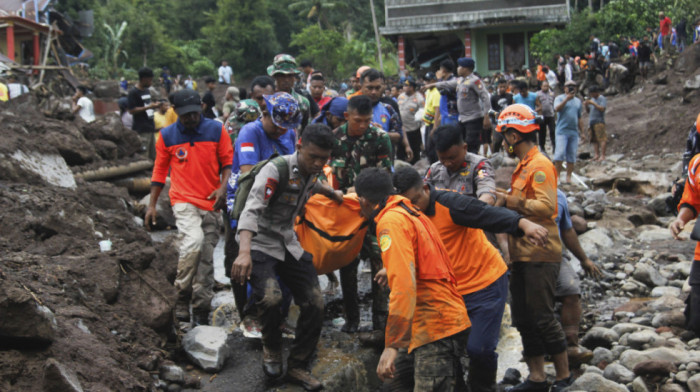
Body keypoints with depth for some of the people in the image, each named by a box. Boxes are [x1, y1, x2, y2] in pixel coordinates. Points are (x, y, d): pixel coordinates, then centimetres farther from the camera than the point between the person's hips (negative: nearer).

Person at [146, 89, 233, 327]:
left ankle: (201, 311, 10)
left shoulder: (216, 130, 4)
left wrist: (223, 187, -11)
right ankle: (182, 298, -10)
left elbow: (228, 162, 8)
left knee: (206, 257, 2)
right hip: (184, 200, -2)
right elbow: (160, 169, 12)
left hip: (211, 202, 2)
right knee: (194, 240, -26)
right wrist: (152, 205, 10)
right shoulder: (167, 135, 5)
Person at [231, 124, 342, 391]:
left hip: (288, 244, 7)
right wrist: (244, 251, -49)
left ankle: (298, 366, 15)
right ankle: (271, 348, 2)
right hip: (260, 244, -7)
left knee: (315, 303, -2)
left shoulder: (312, 170, 2)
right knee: (270, 298, -30)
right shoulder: (276, 170, -23)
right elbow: (252, 209, -36)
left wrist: (332, 194, 45)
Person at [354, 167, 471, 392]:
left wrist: (392, 345, -24)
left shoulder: (390, 221, -11)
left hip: (435, 329, -10)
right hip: (453, 318, 10)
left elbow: (403, 284, -22)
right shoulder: (410, 212, 16)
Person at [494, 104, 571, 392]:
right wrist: (504, 201, 6)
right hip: (522, 255, 10)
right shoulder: (523, 166, 17)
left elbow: (546, 206, -24)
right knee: (524, 319, 11)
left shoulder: (540, 165, -12)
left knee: (542, 318, -5)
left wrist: (509, 201, -22)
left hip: (540, 255, -10)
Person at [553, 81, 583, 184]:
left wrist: (582, 132, 18)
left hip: (574, 132, 5)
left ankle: (569, 177, 8)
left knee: (572, 156, 4)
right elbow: (557, 108, -19)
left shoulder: (578, 101, 17)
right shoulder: (560, 98, 2)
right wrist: (567, 99, -26)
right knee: (560, 154, -12)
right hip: (562, 131, -5)